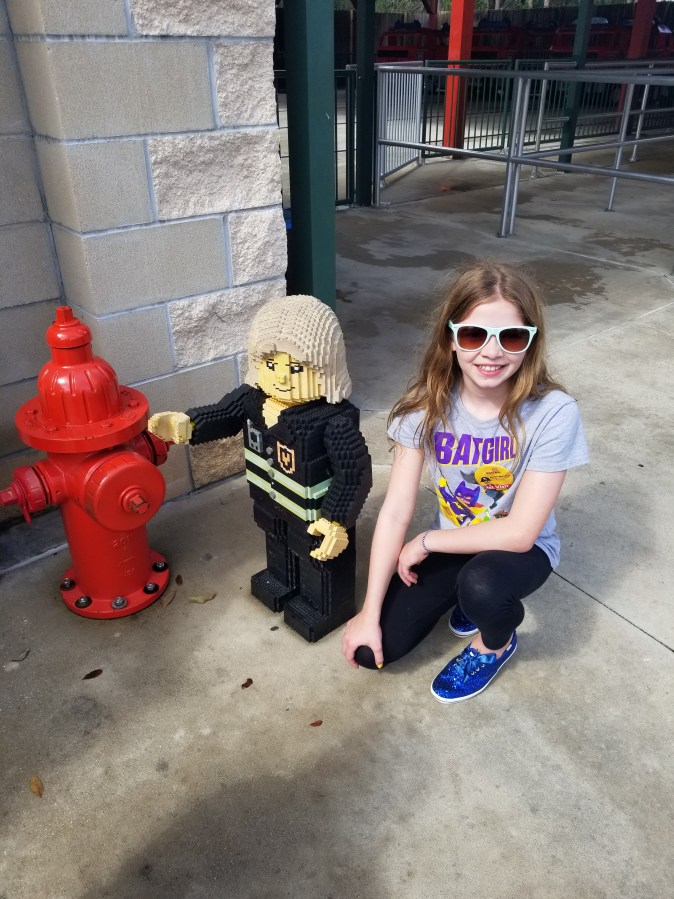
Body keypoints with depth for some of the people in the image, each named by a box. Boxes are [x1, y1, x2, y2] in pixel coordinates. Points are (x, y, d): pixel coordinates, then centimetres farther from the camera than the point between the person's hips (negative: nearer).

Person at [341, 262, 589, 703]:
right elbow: (395, 512, -17)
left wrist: (426, 542, -17)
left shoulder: (553, 412, -28)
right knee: (372, 649, -8)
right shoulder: (428, 403, -18)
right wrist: (369, 614, -16)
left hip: (521, 549, -3)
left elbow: (520, 533, -25)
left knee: (480, 584, -37)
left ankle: (497, 643, 1)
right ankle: (469, 594, 17)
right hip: (450, 544, 3)